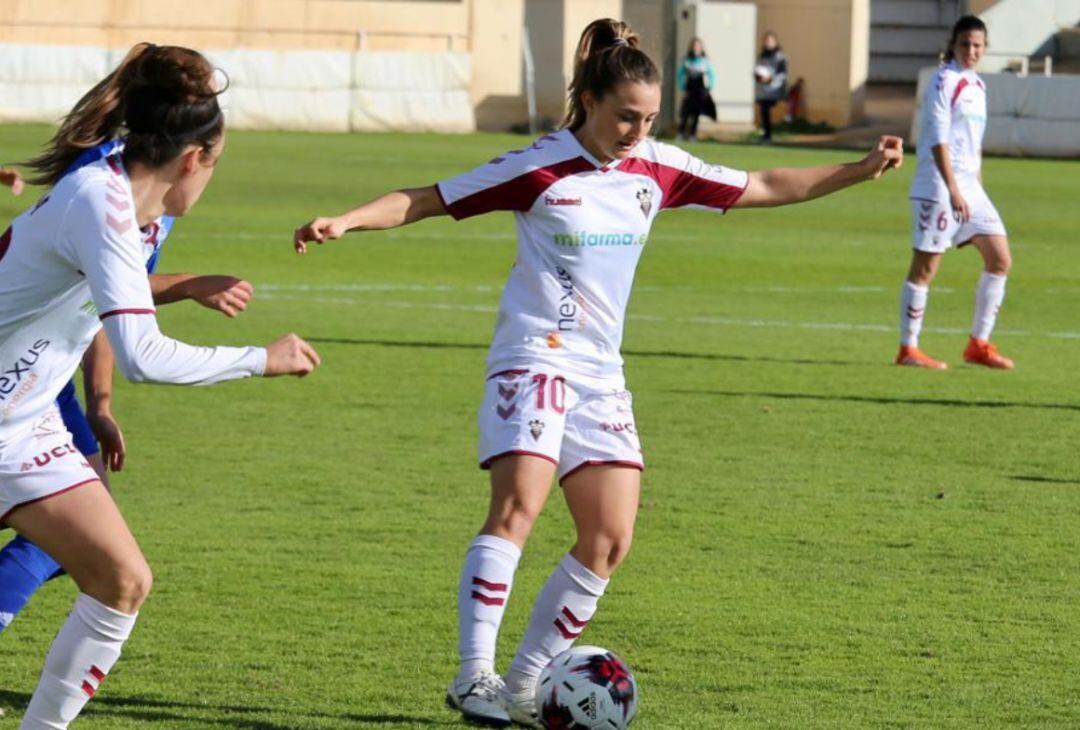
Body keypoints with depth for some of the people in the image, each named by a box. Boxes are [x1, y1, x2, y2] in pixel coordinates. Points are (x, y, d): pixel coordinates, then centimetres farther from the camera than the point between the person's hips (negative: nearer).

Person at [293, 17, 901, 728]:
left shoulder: (659, 169, 5)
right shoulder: (539, 169, -9)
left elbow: (764, 187, 14)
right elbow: (422, 201, -6)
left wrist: (861, 170, 9)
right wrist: (343, 222, -20)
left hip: (600, 375, 6)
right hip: (533, 362, -6)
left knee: (610, 540, -2)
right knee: (518, 508, -24)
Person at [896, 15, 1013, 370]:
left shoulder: (977, 86, 16)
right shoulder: (943, 82, -10)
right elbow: (938, 141, -17)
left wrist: (976, 188, 19)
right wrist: (953, 190, -22)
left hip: (968, 186, 9)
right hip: (938, 186, -9)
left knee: (1000, 259, 5)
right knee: (925, 267, -4)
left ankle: (978, 344, 11)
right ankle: (908, 349, 3)